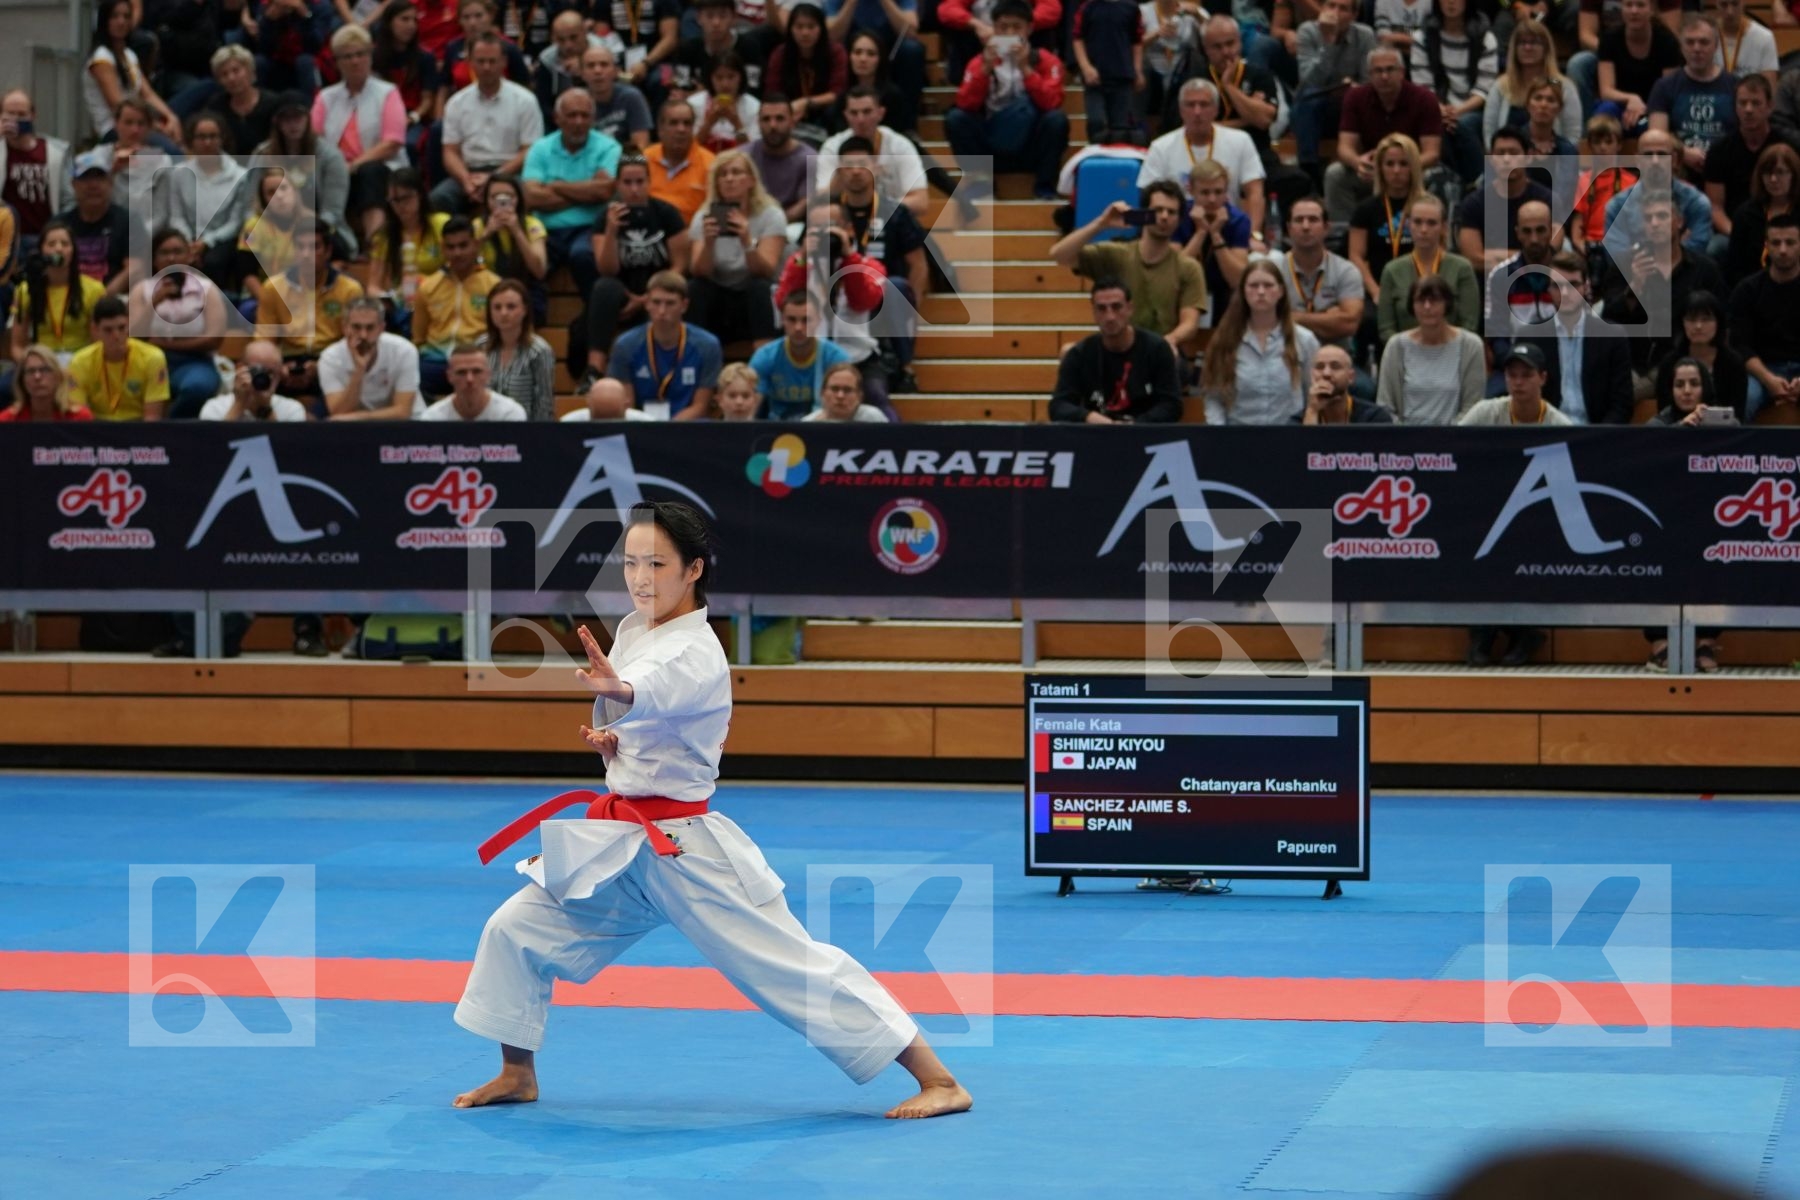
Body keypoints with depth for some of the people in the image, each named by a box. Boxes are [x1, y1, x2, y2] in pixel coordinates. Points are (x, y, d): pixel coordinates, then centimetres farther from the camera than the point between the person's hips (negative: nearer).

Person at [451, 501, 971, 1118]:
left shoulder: (696, 654, -18)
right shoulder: (633, 630, 7)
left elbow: (655, 689, -42)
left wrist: (615, 690, -65)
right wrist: (610, 737, 0)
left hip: (686, 848, -8)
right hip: (621, 843, 8)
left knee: (796, 966, -9)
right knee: (514, 931, 4)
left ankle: (939, 1081, -5)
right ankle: (517, 1073, 24)